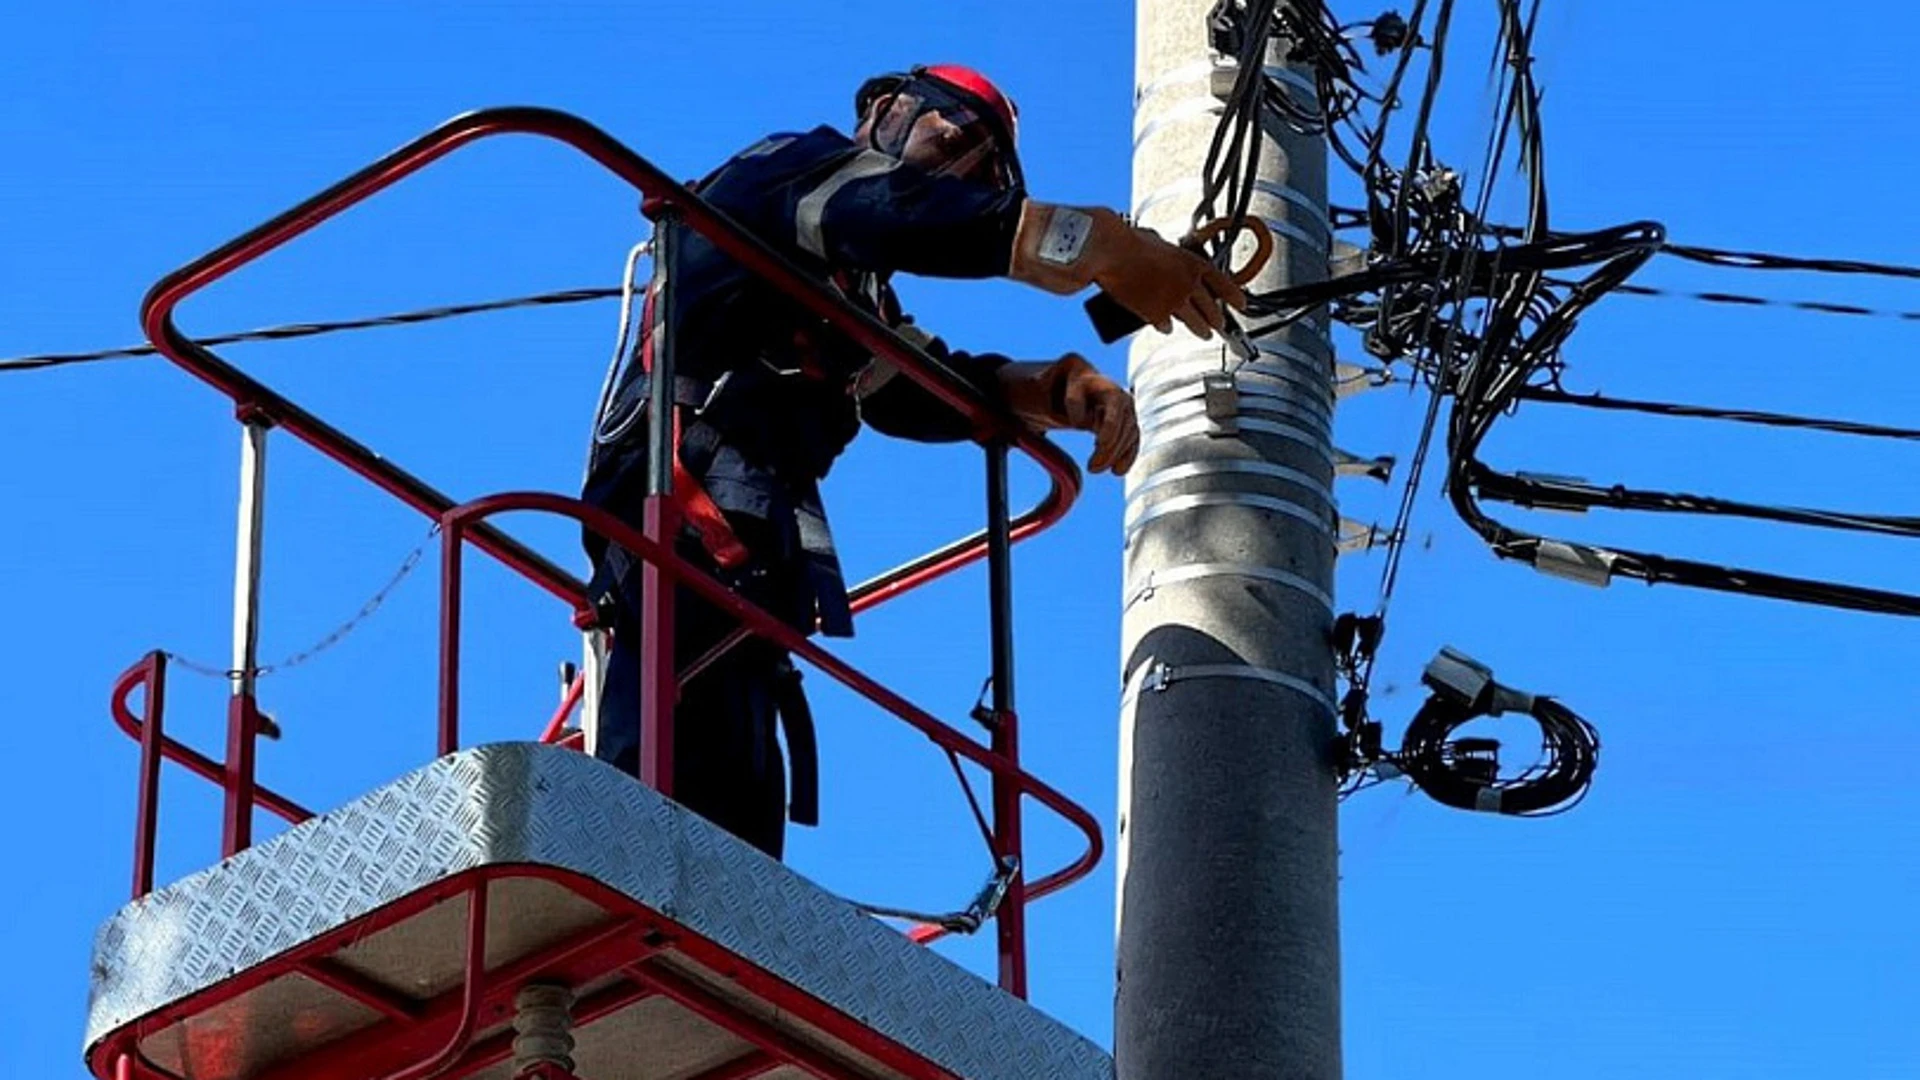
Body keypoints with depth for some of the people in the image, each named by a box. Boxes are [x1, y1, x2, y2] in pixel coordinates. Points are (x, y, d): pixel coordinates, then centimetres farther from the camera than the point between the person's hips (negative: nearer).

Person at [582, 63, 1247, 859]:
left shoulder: (852, 288, 35)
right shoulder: (793, 166, 9)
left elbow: (915, 388, 18)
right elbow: (901, 212, -13)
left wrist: (1057, 388, -2)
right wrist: (1104, 245, -19)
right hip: (698, 489, -10)